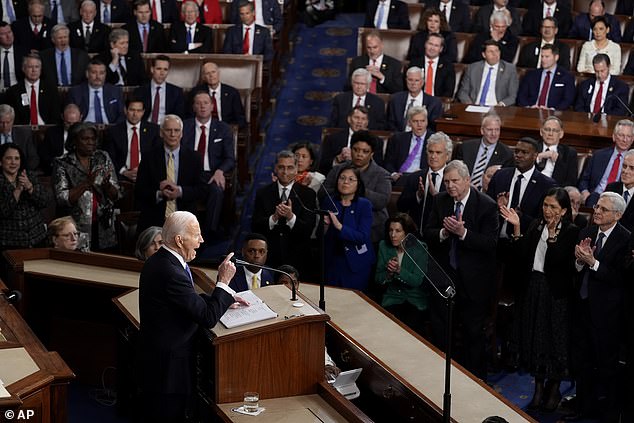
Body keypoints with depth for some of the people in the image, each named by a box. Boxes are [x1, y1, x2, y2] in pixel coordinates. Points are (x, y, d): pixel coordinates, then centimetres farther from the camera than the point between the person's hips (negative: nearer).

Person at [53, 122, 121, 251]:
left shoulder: (103, 158, 6)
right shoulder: (62, 164, -3)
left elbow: (116, 195, 4)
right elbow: (62, 199, -13)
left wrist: (107, 185, -17)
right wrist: (86, 183, -23)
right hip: (76, 229, -3)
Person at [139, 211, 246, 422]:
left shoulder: (159, 261, 5)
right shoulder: (171, 273, -27)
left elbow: (191, 299, 17)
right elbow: (208, 317, -23)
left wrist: (226, 297, 10)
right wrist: (224, 281, -13)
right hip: (169, 363, -10)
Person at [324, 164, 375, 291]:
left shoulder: (364, 205, -6)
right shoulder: (330, 203, 3)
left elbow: (363, 236, -17)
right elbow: (323, 237, 6)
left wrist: (340, 227, -27)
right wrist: (324, 227, -16)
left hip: (356, 264, -3)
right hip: (332, 262, 3)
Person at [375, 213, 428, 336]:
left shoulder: (419, 248, -8)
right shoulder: (384, 246, 2)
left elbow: (417, 281, -14)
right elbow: (378, 279, 2)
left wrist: (399, 270, -29)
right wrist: (389, 273, -19)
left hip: (416, 301, -2)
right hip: (392, 298, 2)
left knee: (410, 325, -28)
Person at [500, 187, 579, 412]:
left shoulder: (571, 232, -10)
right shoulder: (536, 225, 4)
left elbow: (557, 259, -21)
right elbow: (521, 253, -2)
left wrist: (553, 232, -26)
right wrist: (516, 228, -12)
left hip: (556, 291, -4)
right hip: (533, 286, 4)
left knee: (555, 337, 7)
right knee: (535, 337, 11)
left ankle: (554, 389, 24)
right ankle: (539, 388, 25)